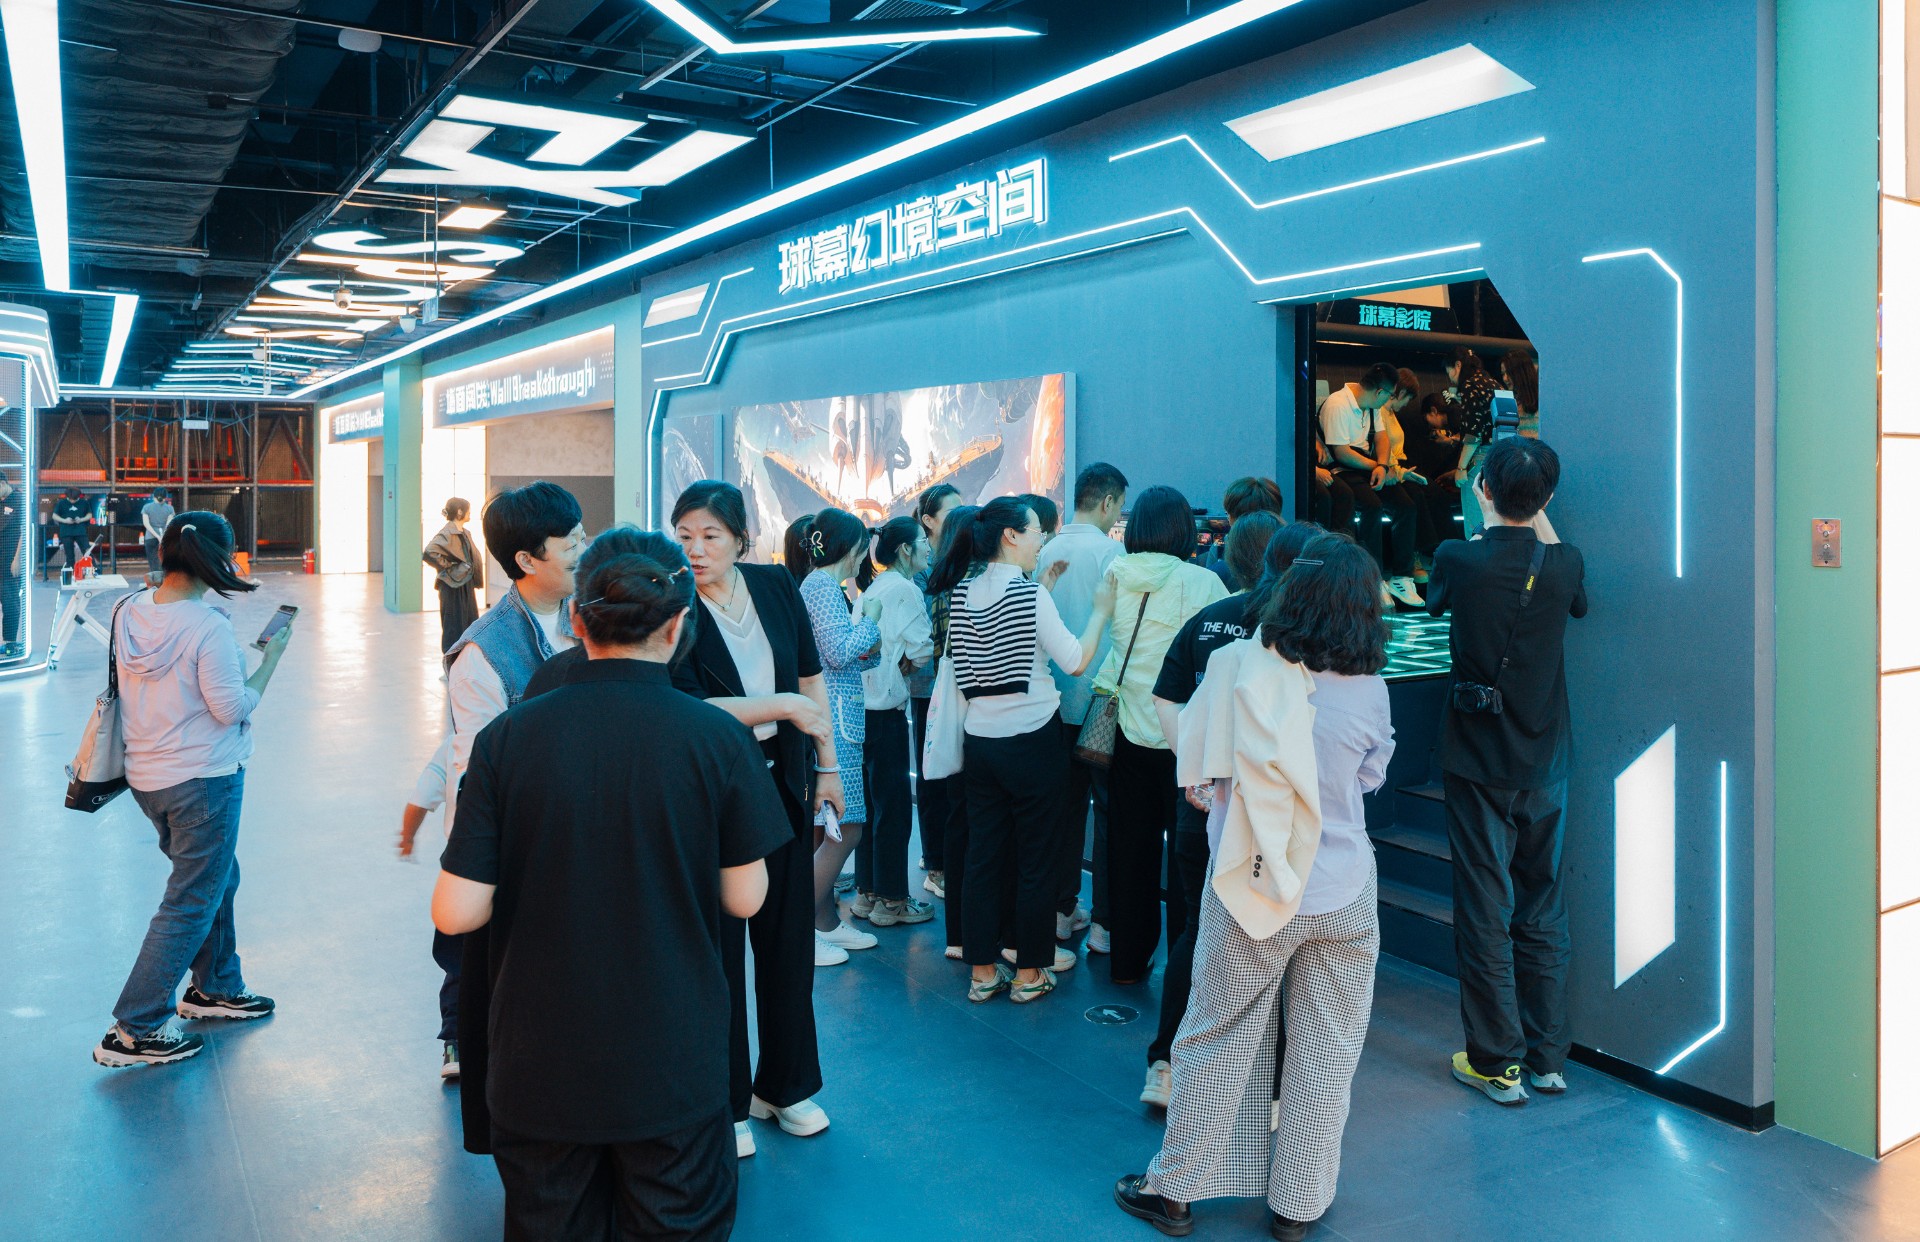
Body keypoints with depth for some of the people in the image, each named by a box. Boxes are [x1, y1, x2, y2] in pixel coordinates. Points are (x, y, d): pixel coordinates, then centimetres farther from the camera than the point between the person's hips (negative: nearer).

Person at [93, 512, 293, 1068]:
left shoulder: (129, 612, 0)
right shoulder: (208, 626, -22)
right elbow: (232, 708, -19)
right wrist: (271, 656, -8)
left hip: (146, 774, 8)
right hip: (203, 779, -8)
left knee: (218, 877, 24)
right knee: (191, 901, 4)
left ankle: (215, 987, 38)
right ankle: (134, 1031, 10)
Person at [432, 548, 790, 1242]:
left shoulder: (506, 736, -11)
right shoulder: (717, 738, -13)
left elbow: (457, 913, -11)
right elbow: (744, 899, -5)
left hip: (541, 1064, 1)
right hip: (672, 1066, -1)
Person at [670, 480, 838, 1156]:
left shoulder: (776, 587, -1)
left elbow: (810, 680, 9)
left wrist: (828, 767, 11)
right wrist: (782, 706, -23)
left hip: (783, 787, 4)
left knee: (788, 937, 13)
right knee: (717, 948, 6)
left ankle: (785, 1085, 31)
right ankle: (725, 1103, 24)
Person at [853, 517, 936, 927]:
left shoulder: (873, 589, 16)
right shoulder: (904, 589, -11)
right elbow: (920, 650, -14)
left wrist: (901, 661, 5)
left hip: (863, 704, 9)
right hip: (886, 707, -9)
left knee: (872, 802, 16)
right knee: (894, 805, 0)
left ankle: (867, 892, 24)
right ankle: (891, 901, 7)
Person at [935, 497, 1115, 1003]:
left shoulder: (964, 593, 4)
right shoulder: (1029, 594, -15)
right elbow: (1076, 660, -10)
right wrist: (1101, 612, 2)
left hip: (980, 742, 6)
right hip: (1032, 741, -6)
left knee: (981, 856, 10)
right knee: (1036, 861, 7)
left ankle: (983, 972, 17)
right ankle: (1028, 972, 16)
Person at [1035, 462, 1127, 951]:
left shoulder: (1049, 550, 6)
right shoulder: (1110, 549, -12)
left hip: (1058, 697, 6)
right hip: (1101, 699, -6)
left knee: (1067, 803, 14)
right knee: (1108, 807, 2)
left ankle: (1062, 912, 21)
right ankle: (1102, 924, 4)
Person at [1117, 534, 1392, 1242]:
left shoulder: (1238, 665, -13)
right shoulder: (1369, 690, -8)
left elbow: (1194, 761, -2)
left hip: (1251, 888, -1)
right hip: (1344, 894, 1)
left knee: (1217, 1039, 12)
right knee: (1325, 1051, 14)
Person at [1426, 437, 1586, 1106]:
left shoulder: (1458, 559, -15)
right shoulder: (1563, 565, -8)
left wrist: (1488, 519, 21)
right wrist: (1537, 518, 22)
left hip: (1477, 763, -3)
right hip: (1545, 764, 3)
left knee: (1484, 912, 5)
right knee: (1543, 910, 14)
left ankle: (1498, 1063, 12)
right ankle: (1548, 1057, 23)